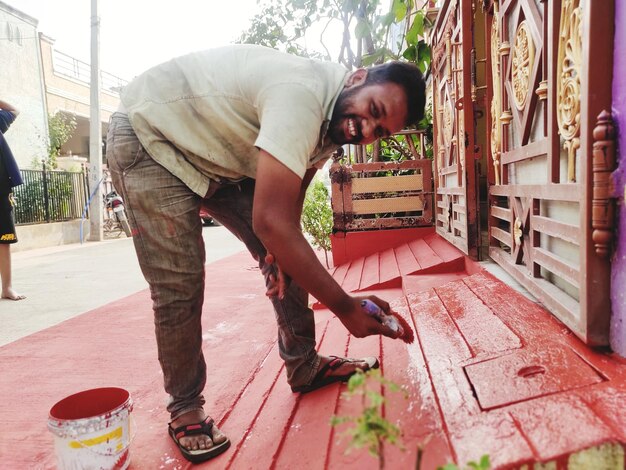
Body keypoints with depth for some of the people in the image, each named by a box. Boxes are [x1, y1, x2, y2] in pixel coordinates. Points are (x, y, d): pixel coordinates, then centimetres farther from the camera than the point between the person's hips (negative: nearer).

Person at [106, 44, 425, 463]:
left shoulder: (335, 117, -5)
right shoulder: (304, 94, -35)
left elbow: (291, 194, 6)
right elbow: (270, 221, -41)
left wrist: (281, 250, -12)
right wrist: (346, 306, -33)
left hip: (218, 156, 8)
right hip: (150, 135, -8)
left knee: (286, 256, 1)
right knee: (179, 284, -14)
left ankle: (304, 366, 16)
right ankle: (185, 409, 5)